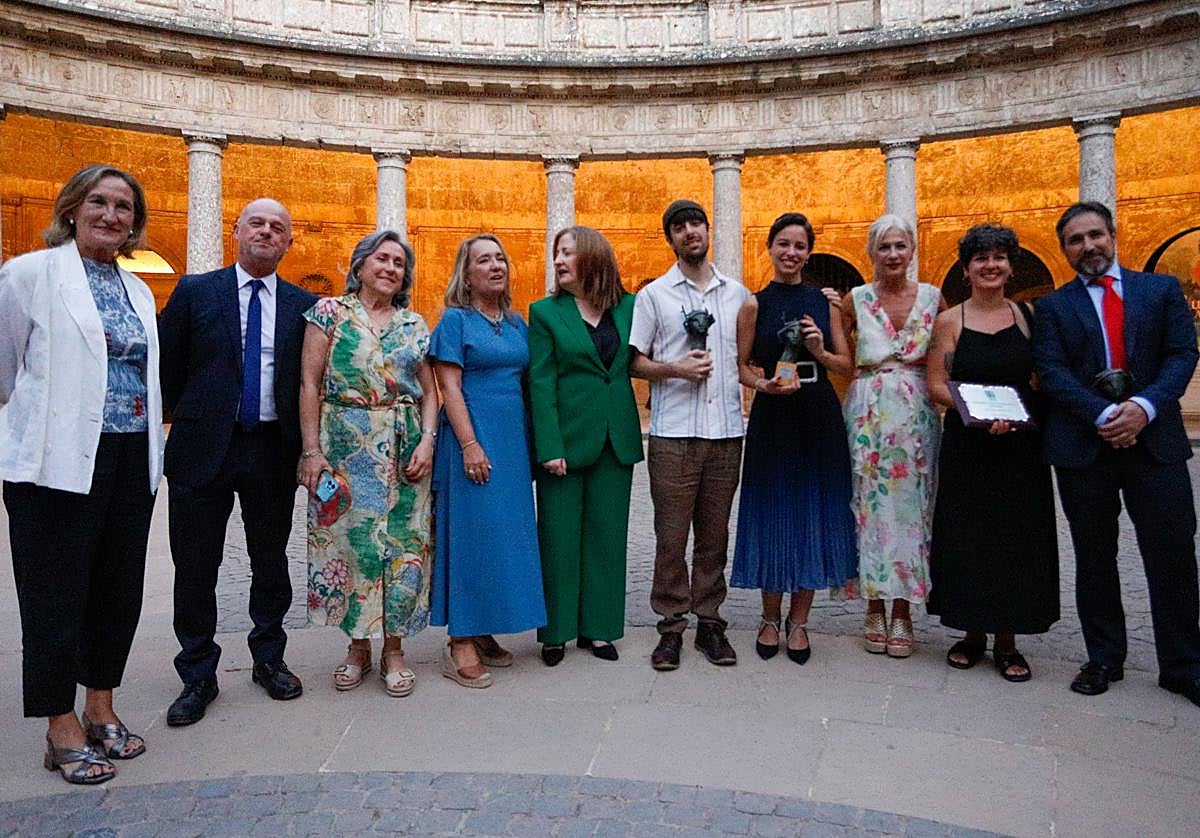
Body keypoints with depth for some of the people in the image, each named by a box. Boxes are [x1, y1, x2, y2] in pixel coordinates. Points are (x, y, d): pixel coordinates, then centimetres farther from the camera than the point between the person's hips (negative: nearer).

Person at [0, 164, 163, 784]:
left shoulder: (138, 291, 13)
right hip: (60, 461, -6)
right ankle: (62, 731, 19)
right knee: (57, 593, 5)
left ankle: (101, 709, 28)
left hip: (130, 460, 6)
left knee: (119, 587, 12)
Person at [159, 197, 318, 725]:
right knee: (195, 568, 6)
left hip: (273, 450, 1)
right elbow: (165, 364, 6)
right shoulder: (195, 292, 2)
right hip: (204, 448, -1)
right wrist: (191, 415, 5)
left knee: (270, 562, 13)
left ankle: (269, 660, 30)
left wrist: (299, 435, 2)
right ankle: (198, 676, 21)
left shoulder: (304, 305, 5)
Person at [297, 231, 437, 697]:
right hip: (346, 446, -2)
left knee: (402, 543, 3)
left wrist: (427, 441, -5)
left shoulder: (414, 325, 11)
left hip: (404, 450, 2)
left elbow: (429, 391, 10)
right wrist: (312, 449, -9)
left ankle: (394, 650, 16)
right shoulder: (330, 312, 3)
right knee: (350, 539, 2)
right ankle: (358, 647, 19)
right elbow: (309, 383, -3)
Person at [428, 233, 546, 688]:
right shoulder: (455, 319, -3)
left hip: (513, 439, 7)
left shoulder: (516, 322, 15)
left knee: (507, 529, 8)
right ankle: (460, 644, 3)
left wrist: (531, 444, 10)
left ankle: (483, 632, 20)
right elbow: (449, 386, -10)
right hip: (473, 436, -6)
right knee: (471, 530, -5)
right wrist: (470, 444, -19)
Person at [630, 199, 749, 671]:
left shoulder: (737, 293, 13)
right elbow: (635, 363, 4)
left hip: (726, 431, 2)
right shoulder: (654, 294, 5)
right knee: (671, 535, 0)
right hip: (673, 433, -2)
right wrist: (676, 369, -12)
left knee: (715, 534, 8)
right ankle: (671, 627, 12)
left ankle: (709, 622, 19)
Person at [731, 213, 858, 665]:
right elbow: (741, 365, 2)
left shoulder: (824, 302, 7)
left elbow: (846, 364, 9)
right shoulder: (755, 304, 2)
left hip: (819, 419, 2)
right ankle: (770, 618, 20)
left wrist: (820, 352, -10)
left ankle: (798, 620, 18)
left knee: (814, 516, 4)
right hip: (771, 419, -2)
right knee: (773, 513, 3)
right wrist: (764, 384, -17)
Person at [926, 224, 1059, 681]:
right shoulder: (949, 321, 2)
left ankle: (1007, 642, 16)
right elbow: (936, 385, -4)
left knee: (1017, 537, 4)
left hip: (1021, 447, 1)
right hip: (966, 448, -1)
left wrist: (1016, 411, -10)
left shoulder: (1029, 315, 6)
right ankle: (972, 633, 19)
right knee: (966, 536, 3)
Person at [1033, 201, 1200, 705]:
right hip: (1082, 446, 0)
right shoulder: (1053, 307, 7)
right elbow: (1052, 372, -4)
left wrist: (1144, 407, -15)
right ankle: (1104, 659, 20)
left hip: (1154, 438, 1)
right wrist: (1105, 415, -16)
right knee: (1094, 559, 8)